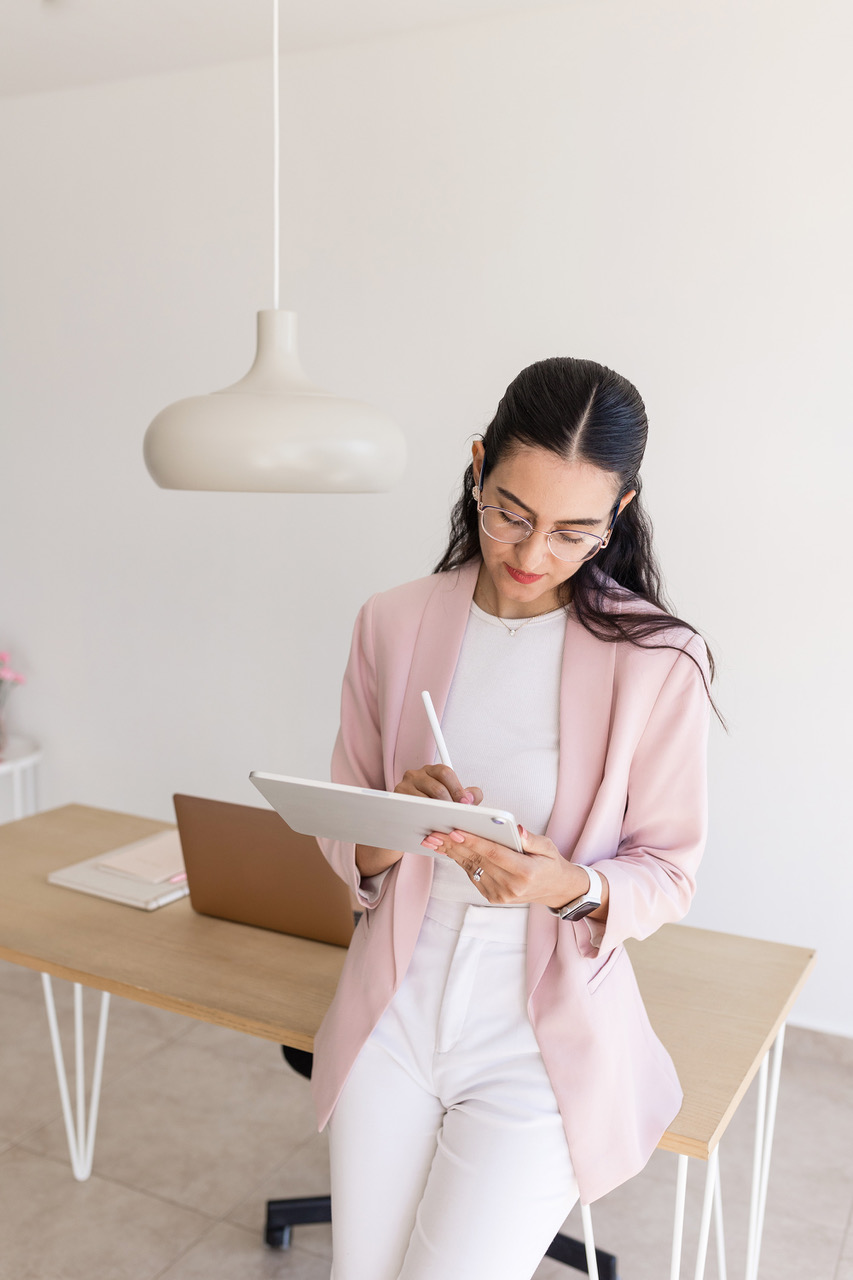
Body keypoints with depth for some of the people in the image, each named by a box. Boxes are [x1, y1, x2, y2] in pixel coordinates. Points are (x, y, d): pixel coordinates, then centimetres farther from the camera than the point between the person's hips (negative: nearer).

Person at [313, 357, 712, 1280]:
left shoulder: (657, 659, -13)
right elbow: (342, 842, 3)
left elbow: (668, 873, -5)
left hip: (540, 1041, -2)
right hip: (393, 1019, 3)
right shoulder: (392, 624, -4)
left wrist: (568, 886, -25)